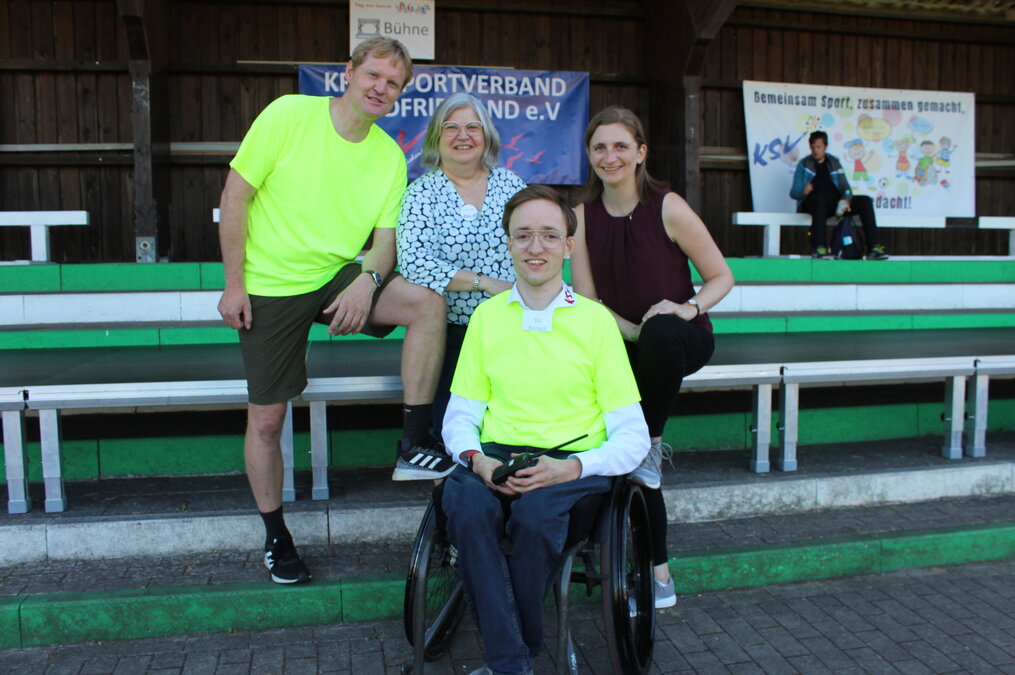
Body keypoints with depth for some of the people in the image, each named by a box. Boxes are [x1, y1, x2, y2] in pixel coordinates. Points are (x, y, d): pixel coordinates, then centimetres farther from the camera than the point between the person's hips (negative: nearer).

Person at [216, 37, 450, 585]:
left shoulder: (390, 155, 1)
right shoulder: (288, 114, -9)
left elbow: (385, 241, 0)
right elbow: (234, 197, -8)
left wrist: (368, 280, -23)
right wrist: (234, 284, -11)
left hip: (339, 278, 3)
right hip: (270, 288, -2)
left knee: (429, 303, -22)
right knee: (266, 418, 2)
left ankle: (415, 439, -12)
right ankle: (275, 536, 24)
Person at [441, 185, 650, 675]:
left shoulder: (595, 320, 4)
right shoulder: (486, 316, 12)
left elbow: (633, 438, 1)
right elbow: (460, 415, 14)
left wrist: (572, 468, -17)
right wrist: (476, 458, -9)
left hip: (573, 461, -2)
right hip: (496, 455, 2)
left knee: (536, 514, -33)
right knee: (468, 509, -31)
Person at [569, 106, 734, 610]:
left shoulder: (668, 208, -9)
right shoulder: (583, 215, 0)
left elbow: (721, 276, -3)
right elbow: (587, 299, -1)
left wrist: (688, 308, -22)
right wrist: (634, 331, -16)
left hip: (682, 340, -3)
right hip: (623, 343, 3)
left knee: (661, 330, -40)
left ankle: (654, 443, -16)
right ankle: (658, 571, 1)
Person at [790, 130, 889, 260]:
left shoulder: (834, 162, 22)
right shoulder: (804, 164, 12)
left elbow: (845, 186, 14)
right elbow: (793, 192, 4)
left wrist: (846, 200, -9)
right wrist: (803, 192, -20)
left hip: (836, 201, 4)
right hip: (813, 202, -4)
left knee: (865, 201, -18)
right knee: (819, 199, -41)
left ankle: (873, 248, -26)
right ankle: (819, 248, -51)